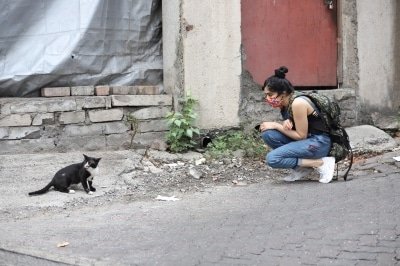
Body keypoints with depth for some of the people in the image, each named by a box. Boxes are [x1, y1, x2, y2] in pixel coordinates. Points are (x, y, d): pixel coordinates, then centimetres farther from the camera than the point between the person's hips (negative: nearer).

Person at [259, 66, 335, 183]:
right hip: (304, 141, 9)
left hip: (318, 143, -9)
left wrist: (276, 125, -12)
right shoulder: (284, 104, 7)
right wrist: (286, 123, -10)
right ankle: (300, 168, 0)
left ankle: (320, 163, -11)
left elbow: (301, 136, -17)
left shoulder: (298, 103, -20)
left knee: (272, 159, -21)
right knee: (267, 133, -8)